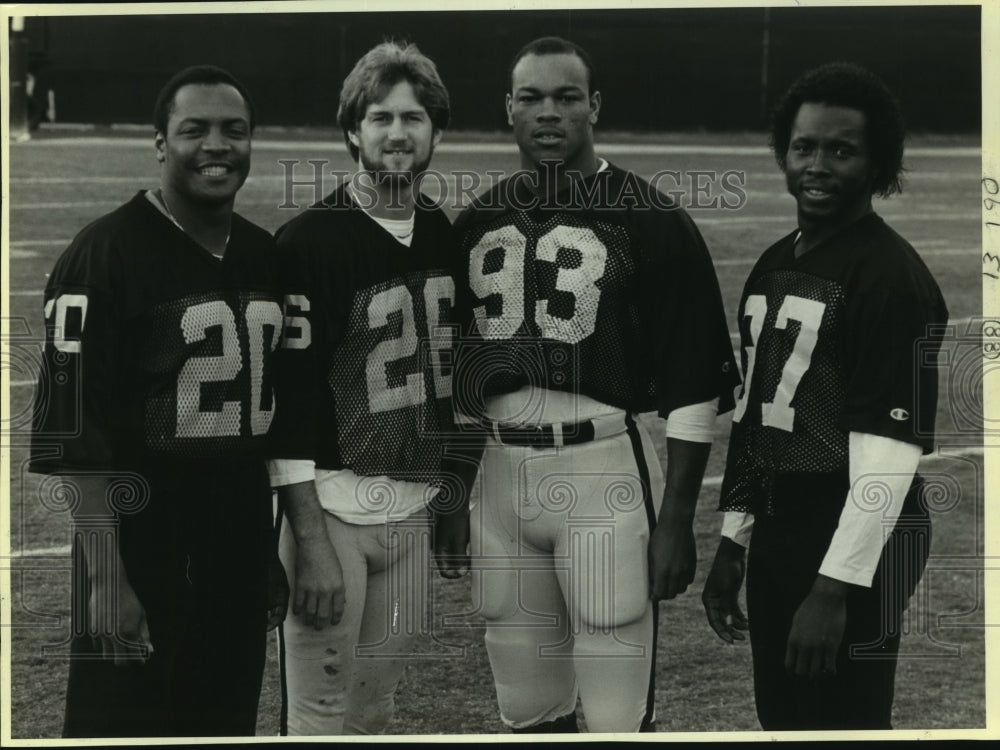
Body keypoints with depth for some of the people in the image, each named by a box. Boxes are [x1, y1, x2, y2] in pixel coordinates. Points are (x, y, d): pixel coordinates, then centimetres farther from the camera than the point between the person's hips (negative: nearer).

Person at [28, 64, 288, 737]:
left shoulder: (265, 257, 11)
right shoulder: (106, 254, -11)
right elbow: (77, 431, -15)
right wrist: (106, 574, -20)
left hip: (241, 553, 7)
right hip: (142, 553, -7)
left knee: (231, 722, 13)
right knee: (124, 722, -3)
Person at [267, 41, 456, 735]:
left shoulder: (450, 238, 9)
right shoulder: (308, 242, -11)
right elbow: (289, 404, -14)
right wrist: (312, 545, -19)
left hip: (416, 507, 6)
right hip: (331, 501, -6)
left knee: (376, 710, 13)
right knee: (320, 715, -5)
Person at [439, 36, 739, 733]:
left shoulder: (652, 221, -4)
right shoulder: (479, 222, 13)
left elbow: (692, 386, -6)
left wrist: (677, 519, -10)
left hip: (606, 472, -5)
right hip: (501, 474, 5)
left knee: (616, 720, -5)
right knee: (527, 712, 11)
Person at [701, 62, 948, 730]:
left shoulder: (892, 274, -14)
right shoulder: (773, 264, 12)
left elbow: (890, 446, -20)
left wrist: (835, 587, -22)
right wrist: (732, 542, 15)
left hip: (850, 557, -8)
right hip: (775, 542, 8)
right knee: (782, 722, 15)